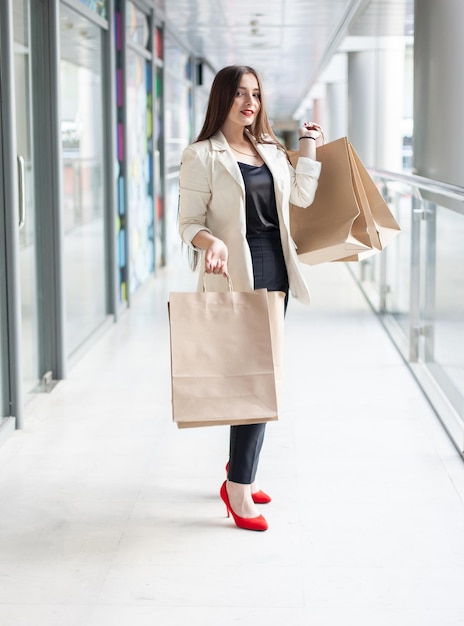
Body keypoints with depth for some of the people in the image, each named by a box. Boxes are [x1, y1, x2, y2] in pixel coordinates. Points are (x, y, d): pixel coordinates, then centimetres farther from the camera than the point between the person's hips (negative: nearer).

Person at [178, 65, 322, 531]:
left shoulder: (270, 151, 15)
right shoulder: (201, 156, -6)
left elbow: (302, 196, 8)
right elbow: (188, 222, -8)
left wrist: (309, 147, 9)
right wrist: (211, 241, -28)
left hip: (274, 269, 7)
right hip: (235, 274, -7)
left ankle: (242, 469, 25)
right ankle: (238, 487, -1)